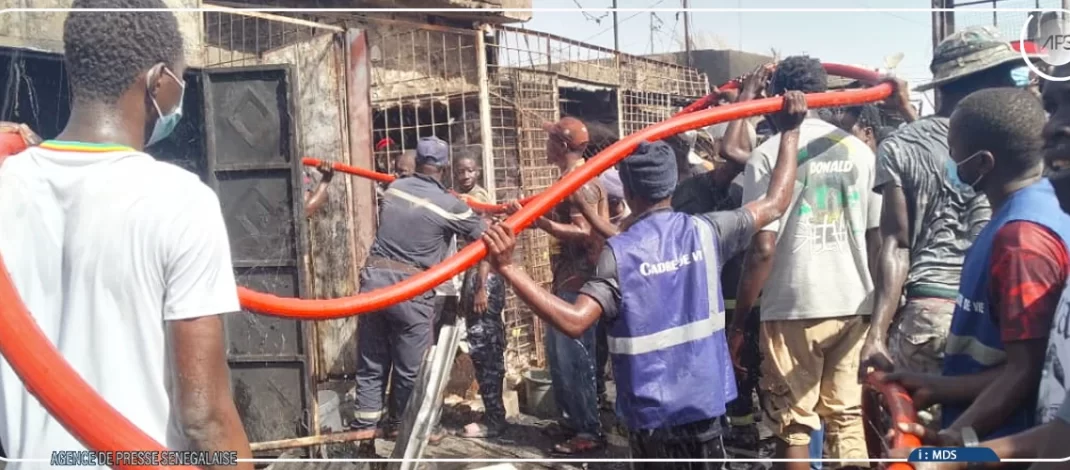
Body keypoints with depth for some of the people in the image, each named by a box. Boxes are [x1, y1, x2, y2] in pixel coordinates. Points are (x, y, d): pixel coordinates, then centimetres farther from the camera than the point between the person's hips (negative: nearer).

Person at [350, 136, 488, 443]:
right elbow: (485, 234, 6)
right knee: (409, 366, 11)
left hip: (374, 278, 5)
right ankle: (398, 424, 24)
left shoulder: (394, 188, 8)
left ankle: (365, 424, 18)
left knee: (371, 360, 14)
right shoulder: (449, 205, -5)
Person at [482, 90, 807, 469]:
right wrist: (790, 131, 14)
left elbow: (574, 321, -28)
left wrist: (509, 269, -29)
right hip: (704, 399, 4)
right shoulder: (705, 232, -6)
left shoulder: (618, 252, -17)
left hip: (651, 408, -3)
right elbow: (776, 203, 5)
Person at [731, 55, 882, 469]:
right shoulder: (859, 150, 6)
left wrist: (738, 322, -6)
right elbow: (877, 236, 7)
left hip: (794, 309, -4)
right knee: (848, 415, 14)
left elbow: (763, 248, -13)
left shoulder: (770, 154, -8)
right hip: (854, 305, 5)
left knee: (793, 425, 6)